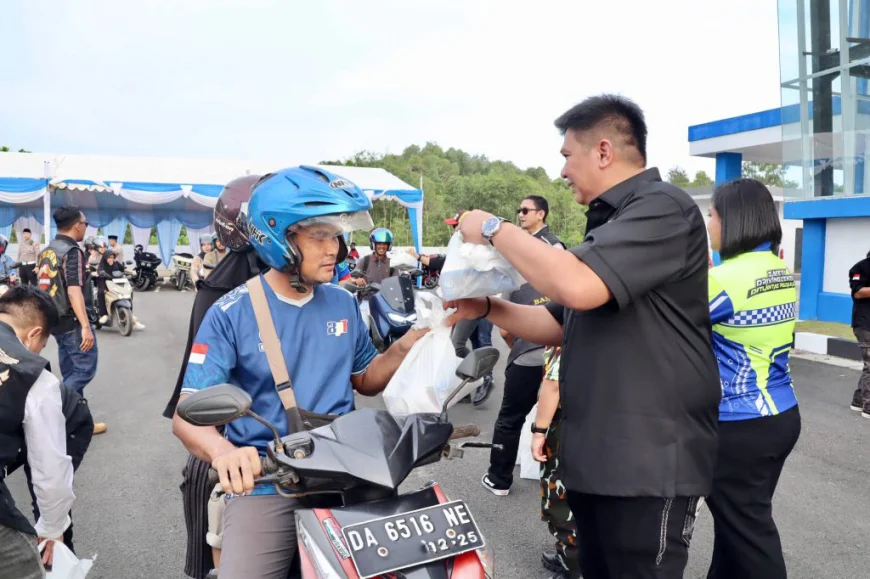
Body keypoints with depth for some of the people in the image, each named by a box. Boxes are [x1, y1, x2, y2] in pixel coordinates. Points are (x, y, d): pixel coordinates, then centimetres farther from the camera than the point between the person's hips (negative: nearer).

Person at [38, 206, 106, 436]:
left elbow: (47, 287, 17)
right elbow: (74, 290, -23)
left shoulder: (46, 252, 13)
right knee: (85, 369, -3)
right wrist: (85, 326, -26)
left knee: (71, 373, 13)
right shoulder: (72, 251, -14)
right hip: (73, 322, -9)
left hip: (56, 320, 9)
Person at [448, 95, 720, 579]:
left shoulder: (663, 208, -13)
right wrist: (486, 308, 5)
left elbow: (578, 286, -30)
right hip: (596, 455, 9)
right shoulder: (610, 223, 18)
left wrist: (494, 229, -16)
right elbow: (560, 325, 19)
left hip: (649, 460, -9)